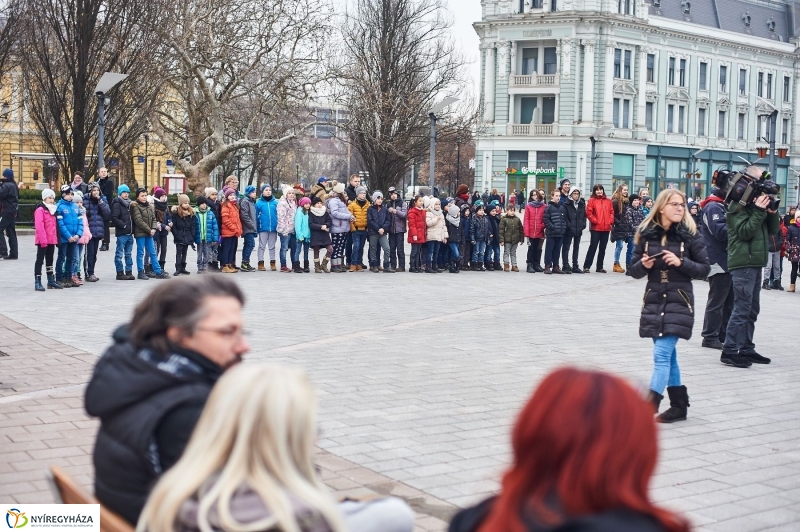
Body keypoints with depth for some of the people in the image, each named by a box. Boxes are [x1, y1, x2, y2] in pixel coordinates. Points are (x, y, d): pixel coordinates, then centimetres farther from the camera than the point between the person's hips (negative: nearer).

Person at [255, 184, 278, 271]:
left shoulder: (275, 202, 3)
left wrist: (279, 226, 0)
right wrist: (256, 228, -6)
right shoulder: (259, 203, -2)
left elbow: (279, 215, 5)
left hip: (273, 228, 2)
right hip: (263, 228, -2)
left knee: (272, 246, 11)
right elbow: (256, 216, -2)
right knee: (262, 246, 5)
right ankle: (261, 263, 9)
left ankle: (272, 263, 17)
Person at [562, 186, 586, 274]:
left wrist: (583, 224, 2)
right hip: (569, 230, -6)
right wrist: (569, 226, -16)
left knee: (576, 248, 13)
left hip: (578, 230, 6)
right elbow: (564, 217, -10)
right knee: (566, 248, -2)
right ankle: (566, 266, -1)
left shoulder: (582, 203, 10)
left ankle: (575, 266, 20)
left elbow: (584, 215, 15)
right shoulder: (567, 204, -6)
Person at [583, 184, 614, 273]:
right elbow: (588, 212, -8)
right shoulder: (592, 200, -1)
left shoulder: (608, 201, 12)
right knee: (593, 247, -6)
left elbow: (611, 212, 12)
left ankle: (600, 267, 17)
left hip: (606, 228, 5)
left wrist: (611, 221, -1)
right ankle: (586, 266, -1)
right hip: (595, 228, -5)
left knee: (602, 248, 9)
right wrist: (594, 221, -13)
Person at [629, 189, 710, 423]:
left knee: (662, 354, -12)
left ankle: (648, 408, -15)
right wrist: (644, 265, -14)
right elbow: (634, 271, 7)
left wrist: (681, 262, -17)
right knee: (668, 354, 11)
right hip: (653, 301, 4)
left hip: (679, 302, -4)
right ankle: (679, 405, 22)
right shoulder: (646, 234, 2)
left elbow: (704, 269, -2)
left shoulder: (690, 235, -4)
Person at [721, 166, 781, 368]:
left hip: (756, 263, 9)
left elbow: (773, 230, 16)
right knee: (742, 308, -11)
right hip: (743, 263, -9)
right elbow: (744, 232, -17)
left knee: (752, 309, 12)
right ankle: (729, 351, -9)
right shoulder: (738, 205, -8)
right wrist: (759, 211, -17)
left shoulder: (758, 203, 18)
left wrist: (772, 212, -1)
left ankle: (746, 349, 18)